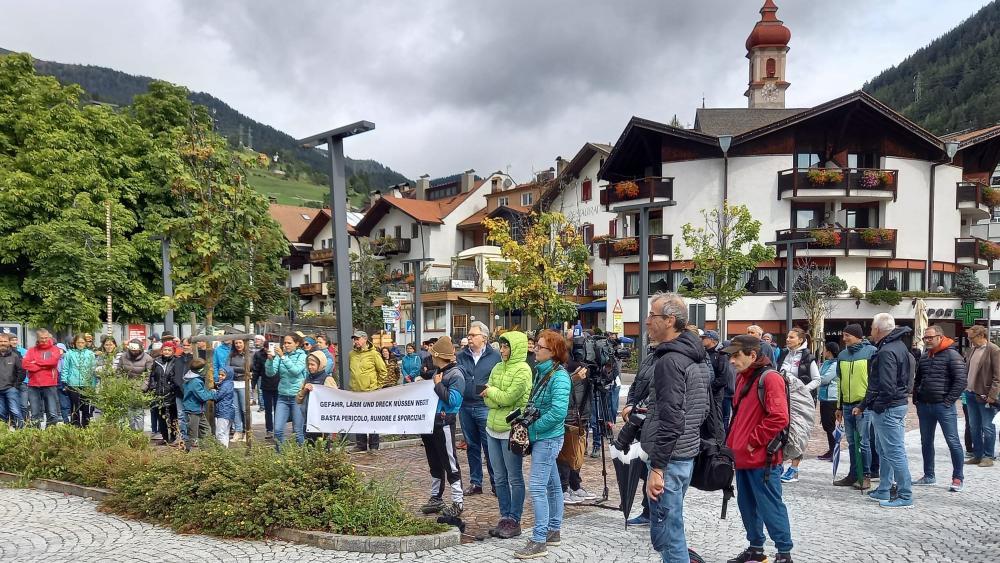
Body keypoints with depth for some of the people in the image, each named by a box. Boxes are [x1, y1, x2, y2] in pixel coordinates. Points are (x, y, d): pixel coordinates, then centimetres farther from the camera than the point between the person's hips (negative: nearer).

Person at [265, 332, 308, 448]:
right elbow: (270, 373, -1)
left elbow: (296, 371, -20)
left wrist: (283, 357, -25)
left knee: (299, 431, 2)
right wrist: (270, 359, -17)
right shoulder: (280, 355, 6)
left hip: (297, 396, -3)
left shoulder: (302, 356, -3)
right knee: (278, 429, 0)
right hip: (282, 396, 3)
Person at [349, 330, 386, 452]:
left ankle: (374, 446, 11)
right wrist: (354, 382, 14)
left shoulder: (373, 353, -7)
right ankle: (361, 445, 20)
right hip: (356, 392, 5)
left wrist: (375, 383, 0)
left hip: (371, 391, -5)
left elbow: (383, 371, -1)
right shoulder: (352, 354, 5)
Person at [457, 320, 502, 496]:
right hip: (465, 407, 4)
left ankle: (496, 483, 11)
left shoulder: (495, 356, 0)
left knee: (490, 447, -1)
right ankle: (475, 483, 23)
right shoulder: (461, 356, 10)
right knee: (472, 446, 13)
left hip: (485, 407, -4)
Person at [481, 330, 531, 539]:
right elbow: (488, 400, 7)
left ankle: (514, 521, 13)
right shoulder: (498, 367, 11)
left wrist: (491, 391, -2)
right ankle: (505, 518, 25)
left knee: (514, 478, 4)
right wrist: (498, 398, -12)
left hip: (511, 429, -7)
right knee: (499, 478, 14)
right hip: (493, 427, 7)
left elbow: (507, 398, -18)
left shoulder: (522, 370, -11)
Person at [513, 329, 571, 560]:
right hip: (542, 437, 9)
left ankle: (539, 541, -2)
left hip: (547, 437, -9)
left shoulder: (559, 377, -18)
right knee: (552, 484, 17)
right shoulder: (542, 371, 8)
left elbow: (558, 411, -26)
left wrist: (534, 426, -17)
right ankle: (554, 532, 28)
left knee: (537, 486, -8)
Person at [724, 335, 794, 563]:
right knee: (747, 504, 17)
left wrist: (753, 441, -16)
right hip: (742, 457, 9)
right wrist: (733, 444, 15)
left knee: (770, 506, 1)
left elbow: (778, 418, -23)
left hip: (762, 458, -9)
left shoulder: (769, 378, -15)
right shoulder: (742, 377, 13)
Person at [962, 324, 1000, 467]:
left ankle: (988, 456, 13)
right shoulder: (971, 350, 11)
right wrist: (964, 387, 7)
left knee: (988, 427, 3)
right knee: (974, 427, 13)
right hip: (971, 394, 7)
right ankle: (977, 455, 22)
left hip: (984, 396, -7)